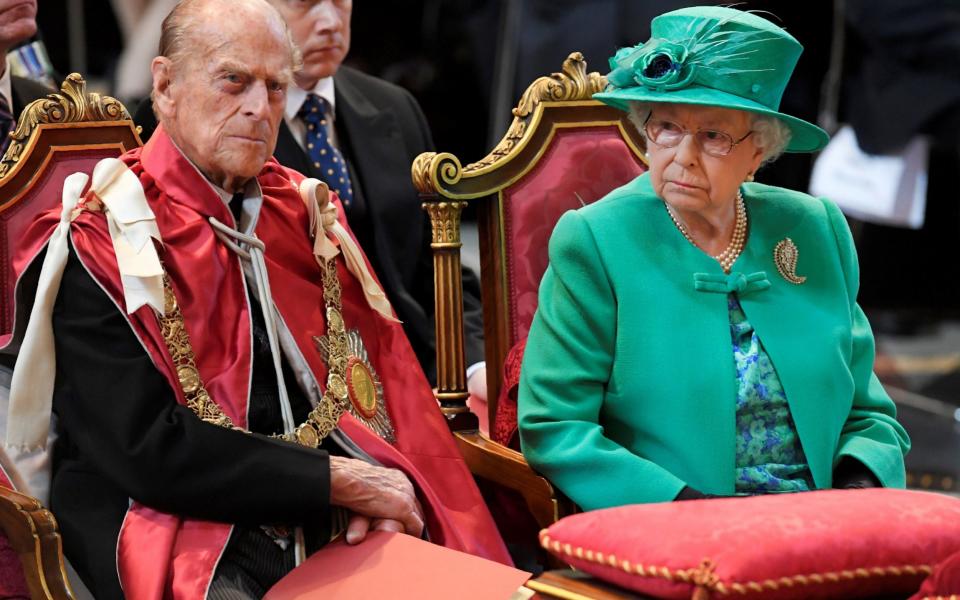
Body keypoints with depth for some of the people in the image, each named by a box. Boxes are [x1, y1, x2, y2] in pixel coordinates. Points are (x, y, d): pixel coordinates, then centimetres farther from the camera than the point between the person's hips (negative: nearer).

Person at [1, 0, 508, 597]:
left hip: (335, 533, 6)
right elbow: (144, 447, -14)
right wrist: (341, 480, -13)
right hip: (193, 543, -6)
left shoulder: (305, 211, 15)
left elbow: (384, 365, 17)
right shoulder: (99, 246, -5)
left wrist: (387, 486, -5)